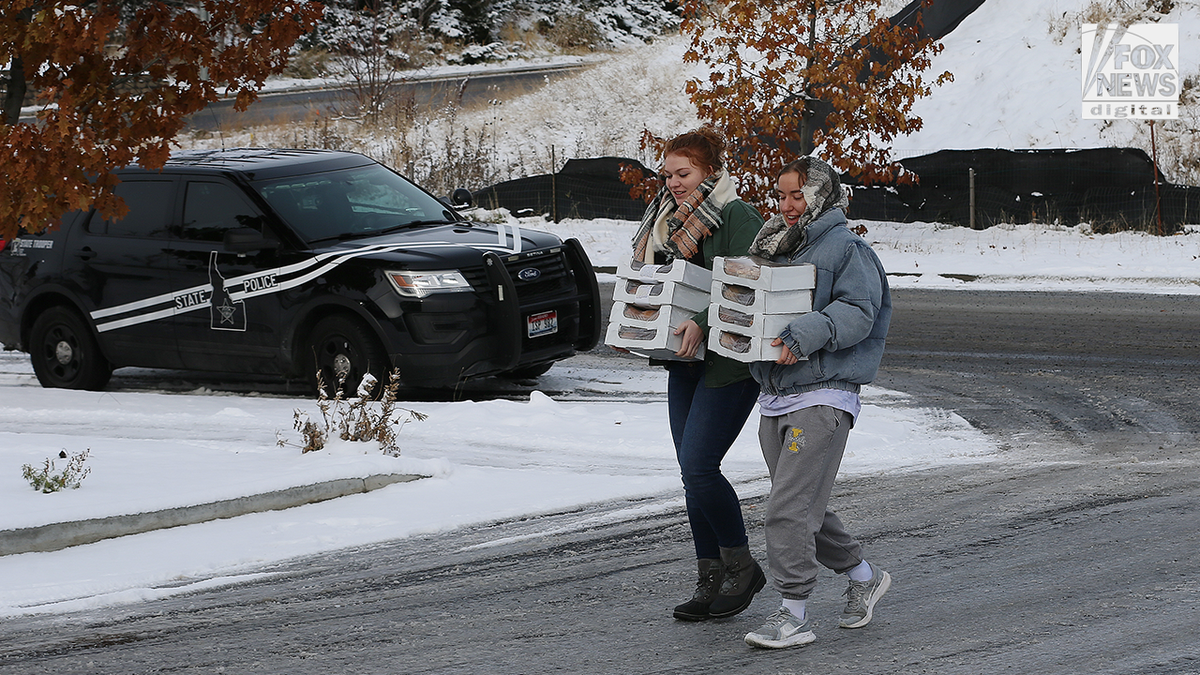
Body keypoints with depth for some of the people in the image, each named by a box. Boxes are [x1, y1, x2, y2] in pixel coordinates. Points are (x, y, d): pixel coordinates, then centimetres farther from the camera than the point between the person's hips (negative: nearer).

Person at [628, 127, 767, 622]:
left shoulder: (737, 218, -12)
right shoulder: (668, 221, 14)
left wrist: (703, 323, -31)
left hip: (729, 362, -8)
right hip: (685, 362, 8)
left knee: (698, 465, -14)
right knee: (692, 472, 7)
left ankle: (741, 567, 4)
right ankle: (710, 581, 13)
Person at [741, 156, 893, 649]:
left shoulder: (846, 248, -6)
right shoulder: (781, 247, 19)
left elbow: (857, 311, -16)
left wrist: (804, 335, -29)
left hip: (821, 398, -9)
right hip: (774, 399, 9)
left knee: (789, 510, -14)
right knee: (805, 508, 14)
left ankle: (794, 617, -9)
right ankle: (864, 578, 32)